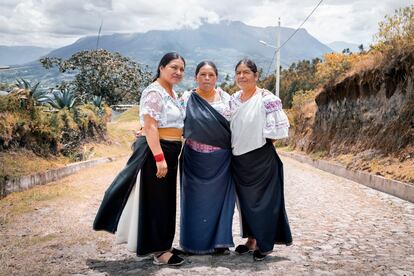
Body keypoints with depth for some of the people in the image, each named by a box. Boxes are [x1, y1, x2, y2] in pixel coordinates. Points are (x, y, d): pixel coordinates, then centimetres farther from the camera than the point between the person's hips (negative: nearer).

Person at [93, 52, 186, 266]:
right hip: (155, 151, -10)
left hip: (169, 152, 10)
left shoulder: (172, 93, 16)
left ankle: (162, 245, 27)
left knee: (165, 200, 15)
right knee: (155, 200, -1)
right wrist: (159, 158, -26)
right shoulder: (154, 92, -14)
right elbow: (150, 127, -22)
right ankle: (158, 250, 8)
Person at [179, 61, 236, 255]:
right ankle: (195, 242, 18)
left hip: (221, 160, 2)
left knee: (219, 197, 5)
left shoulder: (225, 98, 6)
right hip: (196, 159, -1)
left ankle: (219, 241, 17)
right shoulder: (187, 99, 0)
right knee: (197, 199, 5)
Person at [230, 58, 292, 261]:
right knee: (245, 199, 15)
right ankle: (251, 240, 30)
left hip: (260, 158, -7)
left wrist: (260, 139, -8)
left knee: (263, 199, 4)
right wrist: (235, 144, 5)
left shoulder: (266, 99, -14)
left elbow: (279, 129, -16)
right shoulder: (234, 99, 7)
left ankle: (264, 244, 19)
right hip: (238, 158, 7)